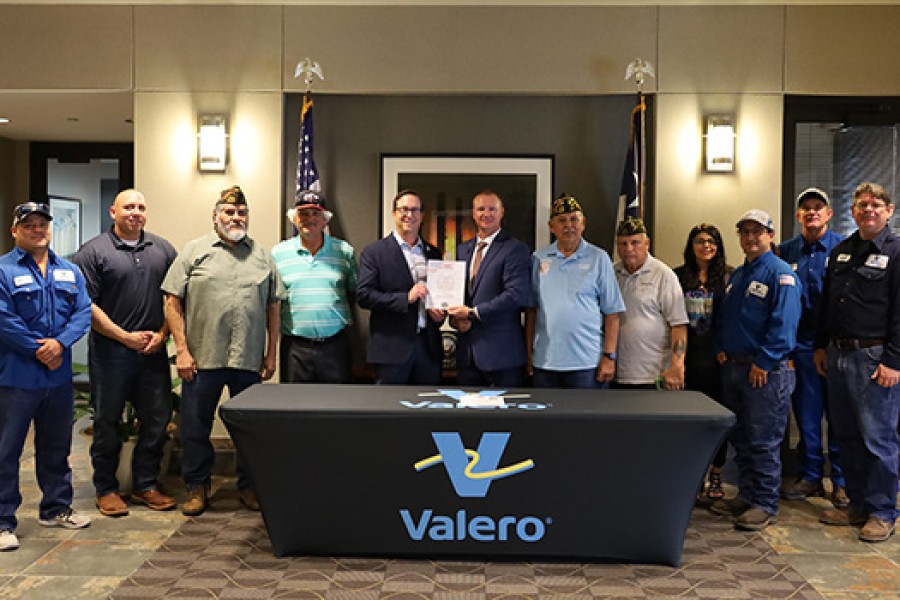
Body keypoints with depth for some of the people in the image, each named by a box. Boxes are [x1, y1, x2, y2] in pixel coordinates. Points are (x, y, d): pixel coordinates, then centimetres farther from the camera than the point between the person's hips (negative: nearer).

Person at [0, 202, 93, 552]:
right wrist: (39, 351, -15)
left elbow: (83, 312, 1)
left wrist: (60, 343, -15)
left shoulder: (70, 271, 11)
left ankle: (56, 508, 30)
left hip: (59, 375, 5)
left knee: (56, 446, 16)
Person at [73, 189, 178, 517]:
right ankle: (106, 489, 20)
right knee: (107, 421, 6)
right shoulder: (94, 251, -2)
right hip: (110, 351, -3)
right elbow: (85, 305, -7)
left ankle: (145, 485, 22)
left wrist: (163, 334, -3)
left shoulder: (163, 250, 10)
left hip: (153, 351, 4)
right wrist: (126, 337, -10)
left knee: (157, 419, 7)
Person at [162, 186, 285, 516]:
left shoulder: (263, 256, 11)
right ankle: (196, 487, 23)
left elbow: (274, 307, 11)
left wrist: (271, 353, 6)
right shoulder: (194, 251, 3)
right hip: (202, 357, -2)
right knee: (196, 426, 7)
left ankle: (249, 486, 24)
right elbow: (173, 302, 0)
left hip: (249, 359, 2)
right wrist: (181, 350, -7)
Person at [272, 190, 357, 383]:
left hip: (335, 345, 0)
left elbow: (355, 293, 13)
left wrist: (341, 316, 4)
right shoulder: (278, 253, 5)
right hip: (294, 347, 0)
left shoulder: (344, 251, 7)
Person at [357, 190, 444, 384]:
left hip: (428, 346, 4)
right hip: (392, 348, -4)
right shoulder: (374, 252, 0)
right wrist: (406, 298, -18)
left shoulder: (433, 253, 14)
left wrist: (440, 313, -1)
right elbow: (363, 295, -9)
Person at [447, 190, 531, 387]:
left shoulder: (515, 249, -6)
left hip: (501, 352, -6)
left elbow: (517, 295, -17)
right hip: (467, 350, 6)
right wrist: (455, 317, -3)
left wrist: (473, 313, -16)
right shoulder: (462, 250, 15)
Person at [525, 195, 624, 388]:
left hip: (587, 364, -2)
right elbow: (531, 309, 11)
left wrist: (609, 357, -6)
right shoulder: (539, 258, 9)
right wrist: (528, 353, 6)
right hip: (544, 363, 3)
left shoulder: (599, 258, 1)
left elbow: (612, 312, 0)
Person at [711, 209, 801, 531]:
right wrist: (720, 349, 7)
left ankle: (765, 505, 8)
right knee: (740, 438, 14)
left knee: (763, 441, -2)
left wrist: (763, 362, -20)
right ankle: (746, 496, 25)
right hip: (733, 367, 8)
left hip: (766, 370, -8)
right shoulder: (736, 275, 17)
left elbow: (783, 323, -17)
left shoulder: (781, 274, -9)